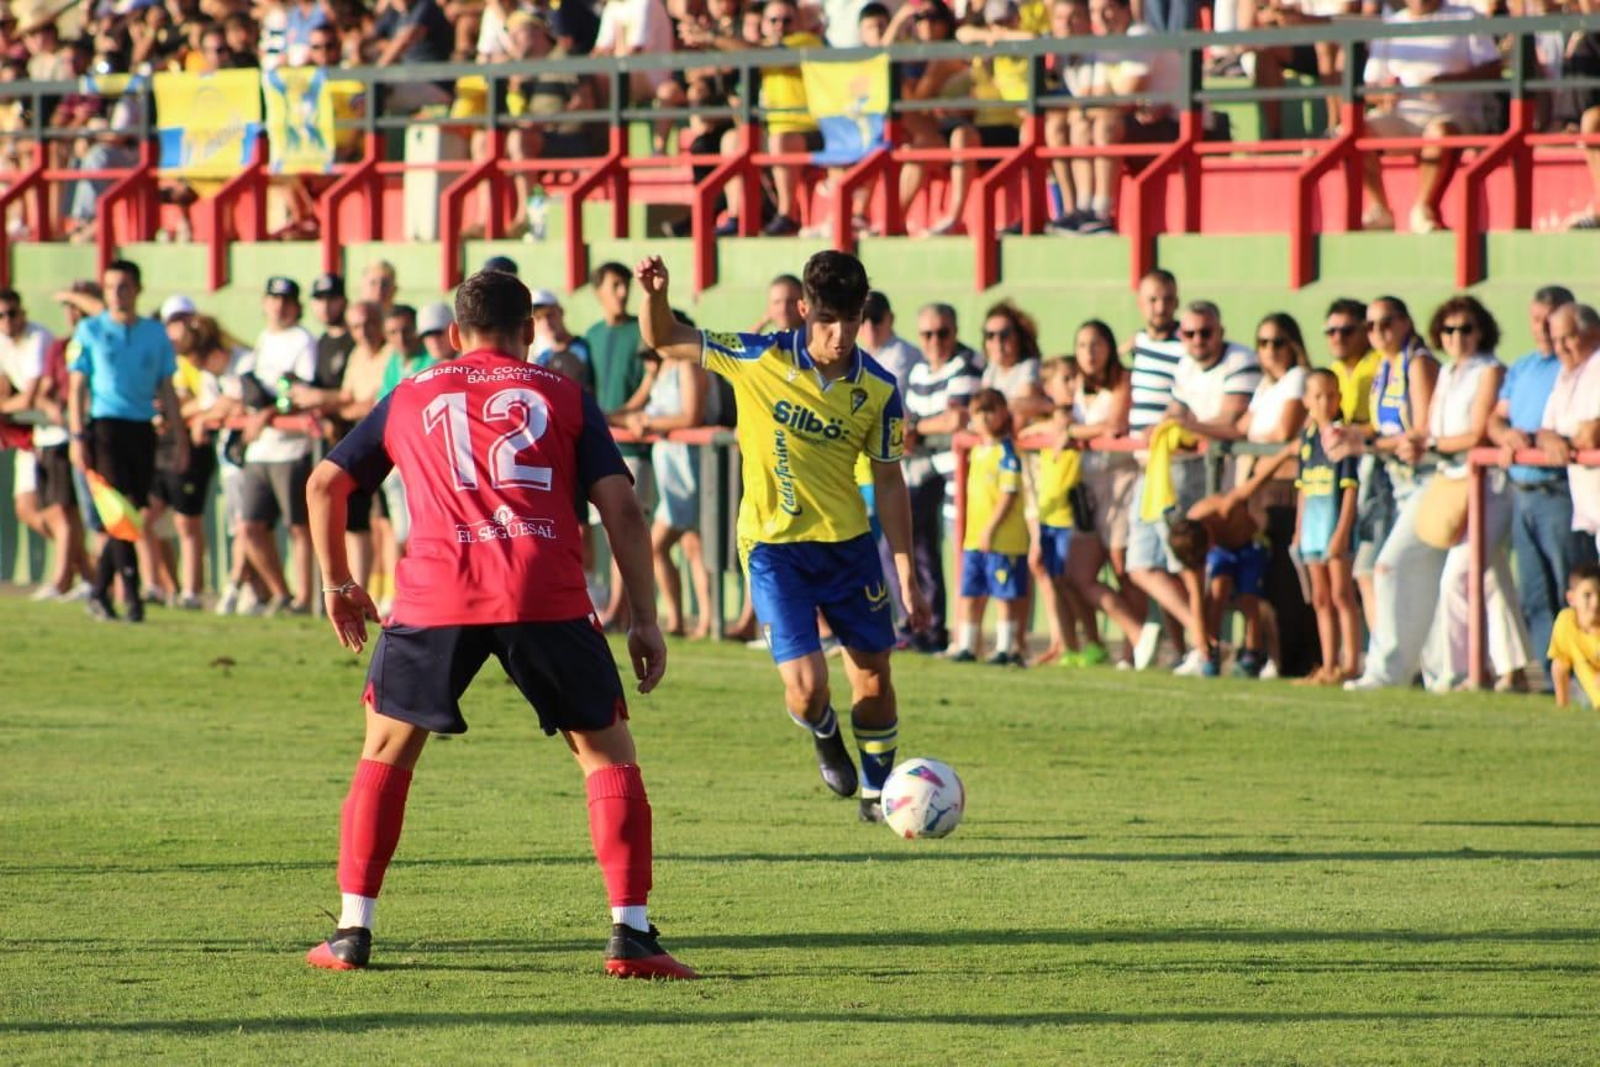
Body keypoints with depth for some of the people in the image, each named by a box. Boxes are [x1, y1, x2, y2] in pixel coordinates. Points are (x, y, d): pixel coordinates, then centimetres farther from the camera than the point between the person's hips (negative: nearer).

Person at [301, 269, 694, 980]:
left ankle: (352, 933, 14)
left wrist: (337, 585, 36)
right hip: (547, 597, -1)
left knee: (387, 752, 19)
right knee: (608, 755, 11)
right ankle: (631, 934, 0)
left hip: (436, 597, 1)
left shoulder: (409, 400, 23)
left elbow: (325, 483, 25)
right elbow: (620, 508, 9)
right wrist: (645, 621, 10)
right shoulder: (563, 397, 18)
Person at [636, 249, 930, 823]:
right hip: (772, 544, -2)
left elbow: (888, 480, 1)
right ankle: (825, 735, 27)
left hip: (847, 541, 2)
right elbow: (664, 341, -5)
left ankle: (877, 790, 30)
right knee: (807, 686, -11)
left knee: (873, 673, 7)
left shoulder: (878, 389, -8)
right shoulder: (760, 359, -13)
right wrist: (656, 296, -27)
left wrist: (907, 575, 1)